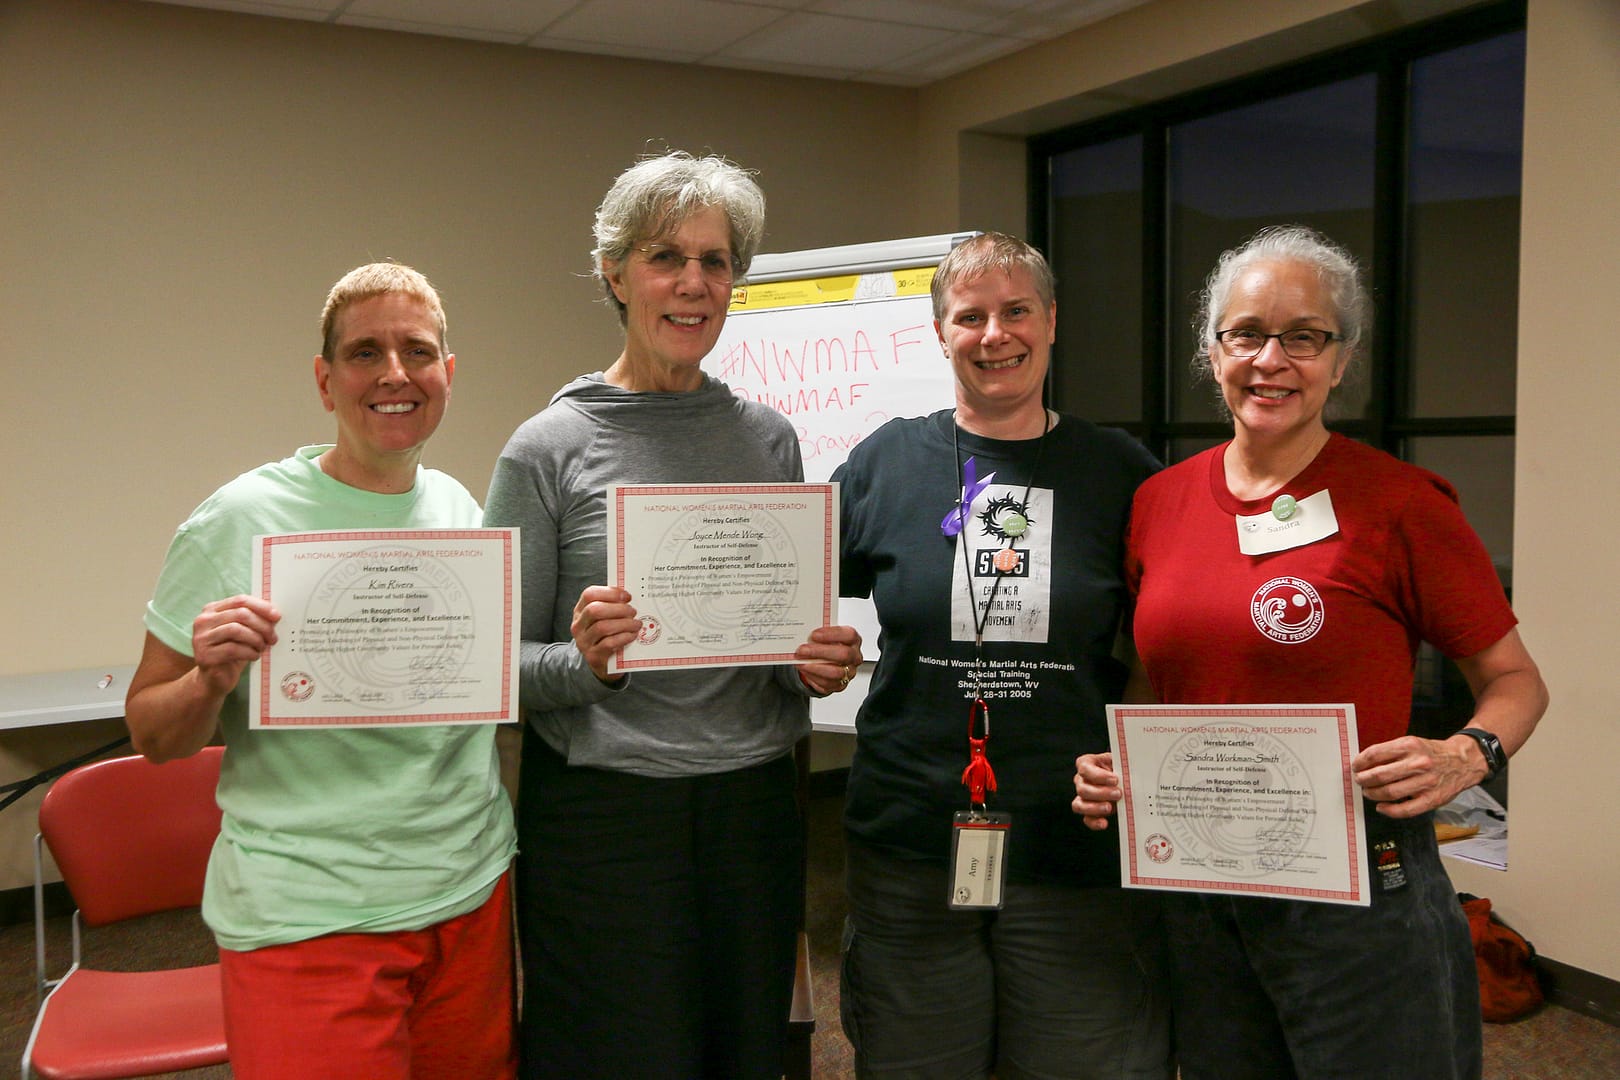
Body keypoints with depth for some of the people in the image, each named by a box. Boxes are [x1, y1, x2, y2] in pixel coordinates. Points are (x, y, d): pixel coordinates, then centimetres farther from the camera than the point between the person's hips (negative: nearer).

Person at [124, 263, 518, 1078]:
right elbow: (153, 737, -4)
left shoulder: (462, 511, 3)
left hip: (473, 893, 5)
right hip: (310, 919, -4)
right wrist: (210, 681, -24)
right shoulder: (241, 520, -10)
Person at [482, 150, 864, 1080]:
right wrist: (585, 660, -22)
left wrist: (818, 666, -6)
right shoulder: (550, 448, -5)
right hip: (601, 818, -3)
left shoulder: (770, 437, 6)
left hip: (755, 806, 4)